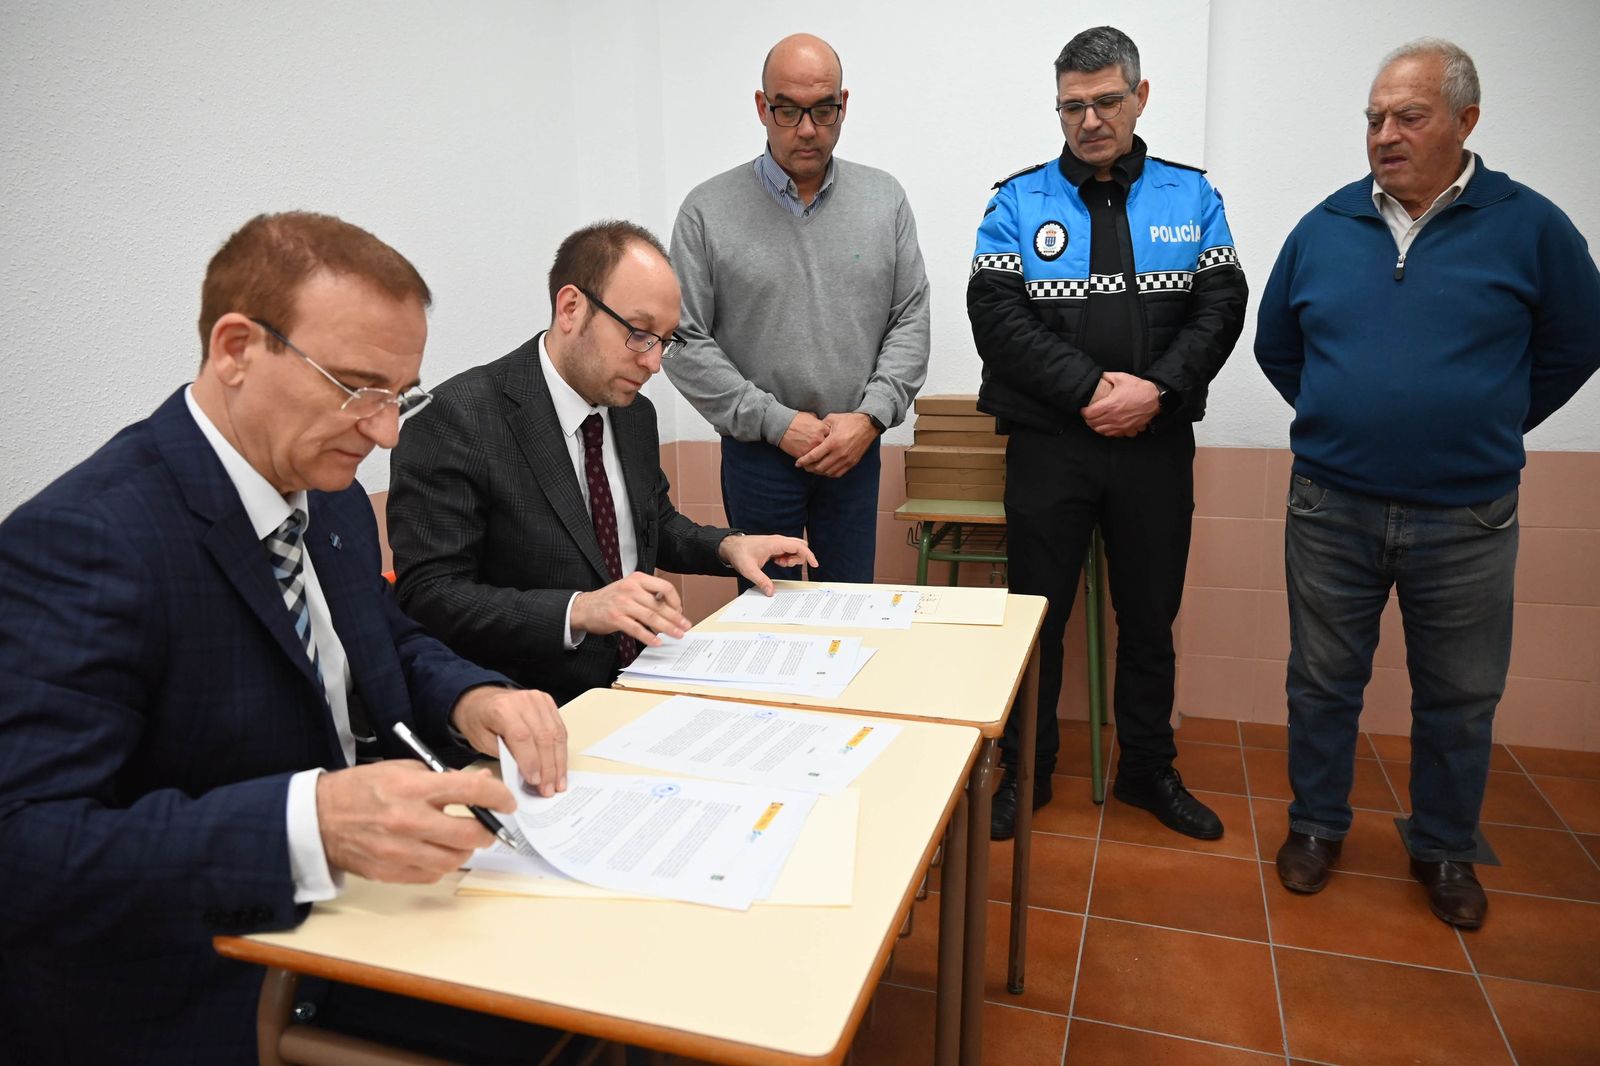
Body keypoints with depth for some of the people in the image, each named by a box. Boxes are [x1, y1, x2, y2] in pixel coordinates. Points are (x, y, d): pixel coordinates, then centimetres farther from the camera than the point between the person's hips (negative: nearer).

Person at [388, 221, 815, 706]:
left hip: (643, 680, 7)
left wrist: (728, 546, 4)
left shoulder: (636, 414, 9)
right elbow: (428, 598, -18)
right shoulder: (456, 419, -14)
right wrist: (578, 611, -30)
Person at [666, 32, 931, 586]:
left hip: (856, 451, 2)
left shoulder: (884, 199, 4)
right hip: (757, 453, -2)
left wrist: (870, 417, -10)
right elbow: (685, 342, -7)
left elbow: (911, 319, 3)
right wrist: (776, 422, -12)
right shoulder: (708, 209, -4)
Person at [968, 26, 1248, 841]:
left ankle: (1148, 770, 31)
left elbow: (1220, 309, 0)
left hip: (1157, 445, 2)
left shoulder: (1191, 196, 8)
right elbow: (998, 317, -9)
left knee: (1150, 617, 13)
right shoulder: (1018, 201, 2)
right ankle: (1024, 771, 24)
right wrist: (1091, 388, -17)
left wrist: (1155, 390, -16)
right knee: (1037, 615, 6)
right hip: (1048, 446, -2)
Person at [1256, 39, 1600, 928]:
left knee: (1459, 700, 12)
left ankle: (1444, 851, 32)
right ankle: (1316, 825, 30)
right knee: (1322, 683, 12)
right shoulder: (1324, 228, 2)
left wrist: (1485, 429, 8)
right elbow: (1275, 347, 14)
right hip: (1331, 508, 1)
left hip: (1466, 518, -1)